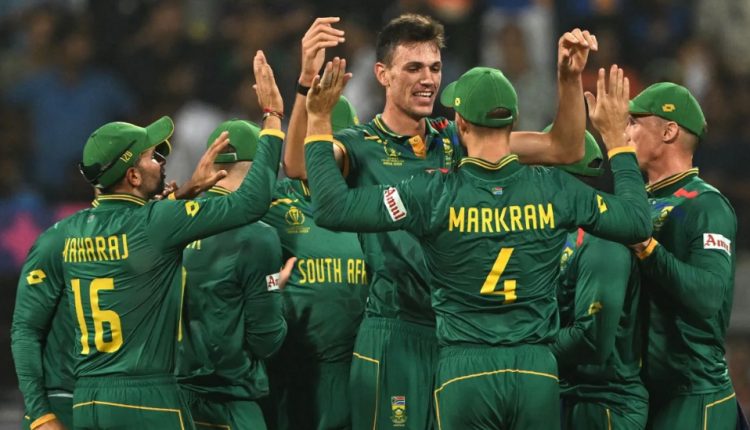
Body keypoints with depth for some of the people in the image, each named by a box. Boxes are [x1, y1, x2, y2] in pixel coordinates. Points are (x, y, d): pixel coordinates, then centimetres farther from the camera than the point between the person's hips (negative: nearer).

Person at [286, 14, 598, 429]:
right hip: (395, 333, -5)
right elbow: (299, 165, -25)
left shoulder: (458, 141, 10)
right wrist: (308, 80, -39)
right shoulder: (362, 146, -4)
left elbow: (564, 150, 7)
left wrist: (569, 77, -8)